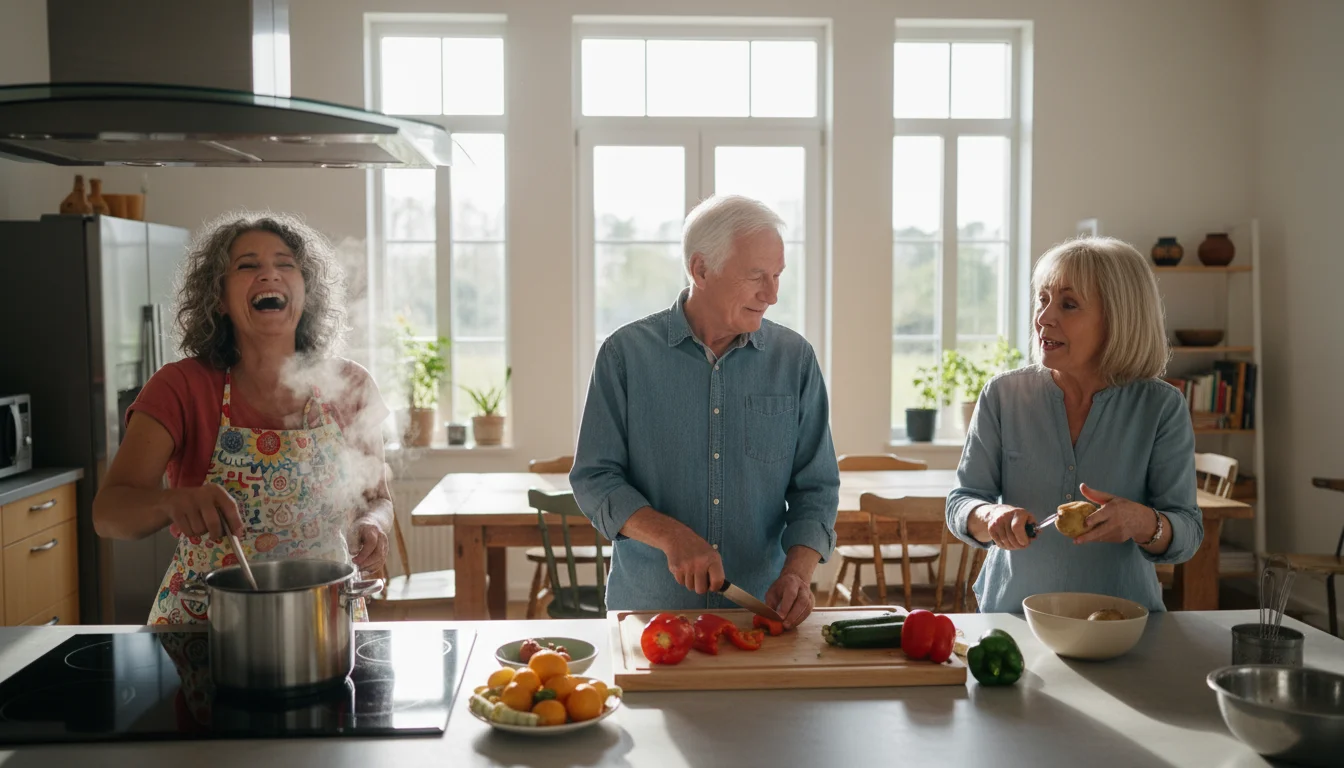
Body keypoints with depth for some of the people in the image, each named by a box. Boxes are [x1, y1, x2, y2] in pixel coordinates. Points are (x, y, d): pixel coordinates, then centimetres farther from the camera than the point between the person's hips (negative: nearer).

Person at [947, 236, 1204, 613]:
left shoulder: (1162, 407, -1)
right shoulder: (1003, 394, 2)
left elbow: (1188, 534, -1)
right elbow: (960, 504, 4)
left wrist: (1142, 524, -23)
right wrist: (992, 517, -19)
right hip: (1012, 614, 0)